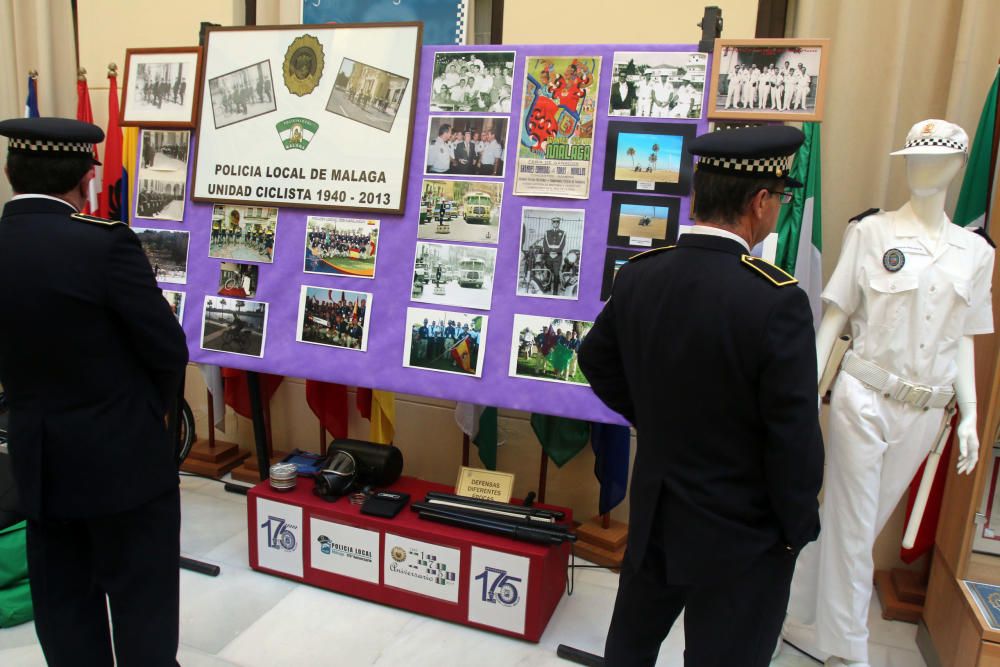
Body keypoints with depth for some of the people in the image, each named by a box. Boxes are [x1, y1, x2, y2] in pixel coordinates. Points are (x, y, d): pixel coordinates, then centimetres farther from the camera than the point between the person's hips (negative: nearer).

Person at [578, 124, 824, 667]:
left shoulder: (638, 275, -8)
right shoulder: (777, 300, -25)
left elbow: (595, 360, 8)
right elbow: (794, 435, -19)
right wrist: (799, 526, -3)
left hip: (653, 512, 5)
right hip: (741, 533, -5)